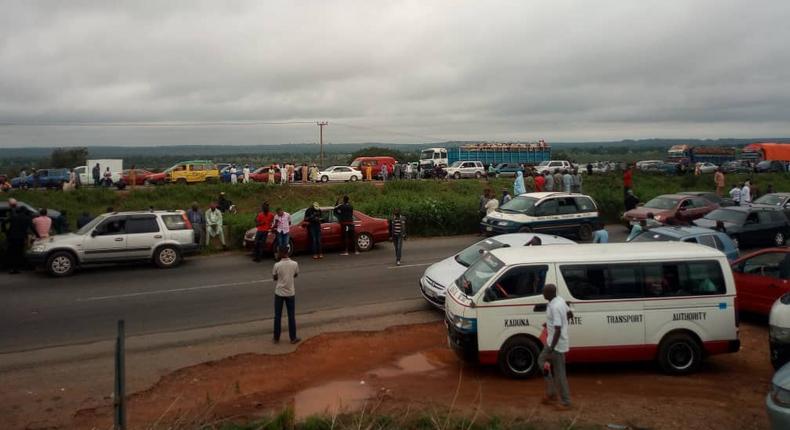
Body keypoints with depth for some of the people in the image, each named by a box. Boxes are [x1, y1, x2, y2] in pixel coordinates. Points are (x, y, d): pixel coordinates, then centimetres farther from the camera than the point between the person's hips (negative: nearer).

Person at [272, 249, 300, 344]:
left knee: (277, 316, 10)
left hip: (279, 292, -1)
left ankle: (276, 338, 18)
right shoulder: (294, 264, -8)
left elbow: (274, 277, 1)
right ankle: (293, 338, 14)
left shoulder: (277, 265, -13)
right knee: (291, 316, 9)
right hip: (290, 292, 1)